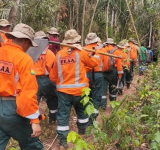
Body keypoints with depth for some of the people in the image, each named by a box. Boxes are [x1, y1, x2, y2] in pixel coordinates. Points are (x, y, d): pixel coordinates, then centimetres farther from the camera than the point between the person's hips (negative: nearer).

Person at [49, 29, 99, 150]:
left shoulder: (59, 55, 0)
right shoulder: (81, 52, -8)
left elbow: (53, 76, 6)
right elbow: (94, 63, 8)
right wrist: (96, 56, 28)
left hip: (63, 90, 1)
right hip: (79, 89, -1)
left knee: (63, 116, 5)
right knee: (82, 111, 23)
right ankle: (82, 132, 42)